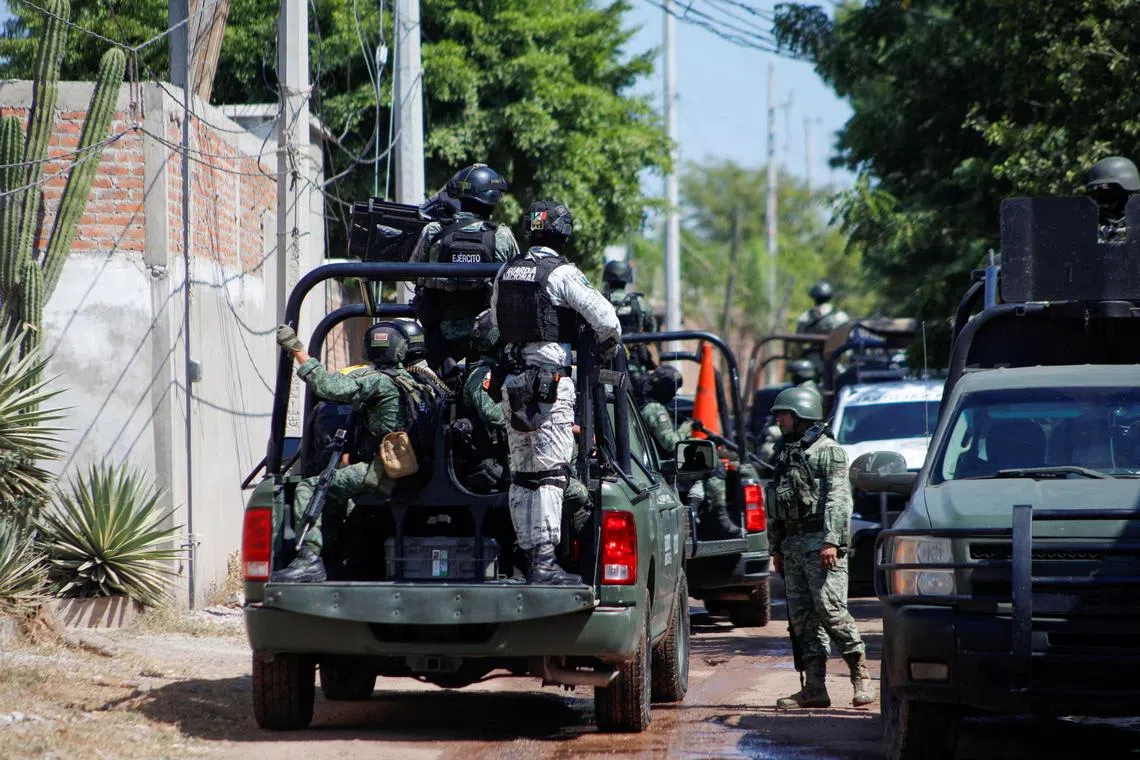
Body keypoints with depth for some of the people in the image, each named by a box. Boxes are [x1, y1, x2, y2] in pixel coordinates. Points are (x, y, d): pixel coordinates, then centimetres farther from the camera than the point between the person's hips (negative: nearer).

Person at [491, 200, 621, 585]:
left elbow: (495, 319, 25)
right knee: (550, 474, -10)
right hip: (551, 380, -7)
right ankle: (544, 563, -16)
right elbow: (605, 317, -16)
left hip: (514, 380, 7)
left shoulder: (507, 272, 11)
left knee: (522, 475, 12)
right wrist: (608, 346, 4)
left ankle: (528, 555, 15)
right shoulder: (561, 273, -10)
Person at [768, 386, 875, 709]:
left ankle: (860, 674, -5)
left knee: (831, 609, -14)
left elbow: (839, 498, -12)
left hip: (821, 541, -8)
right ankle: (814, 687, 3)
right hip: (792, 544, 8)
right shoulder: (784, 454, 21)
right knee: (801, 617, 3)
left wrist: (831, 540, -21)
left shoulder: (828, 451, -2)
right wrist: (776, 548, 19)